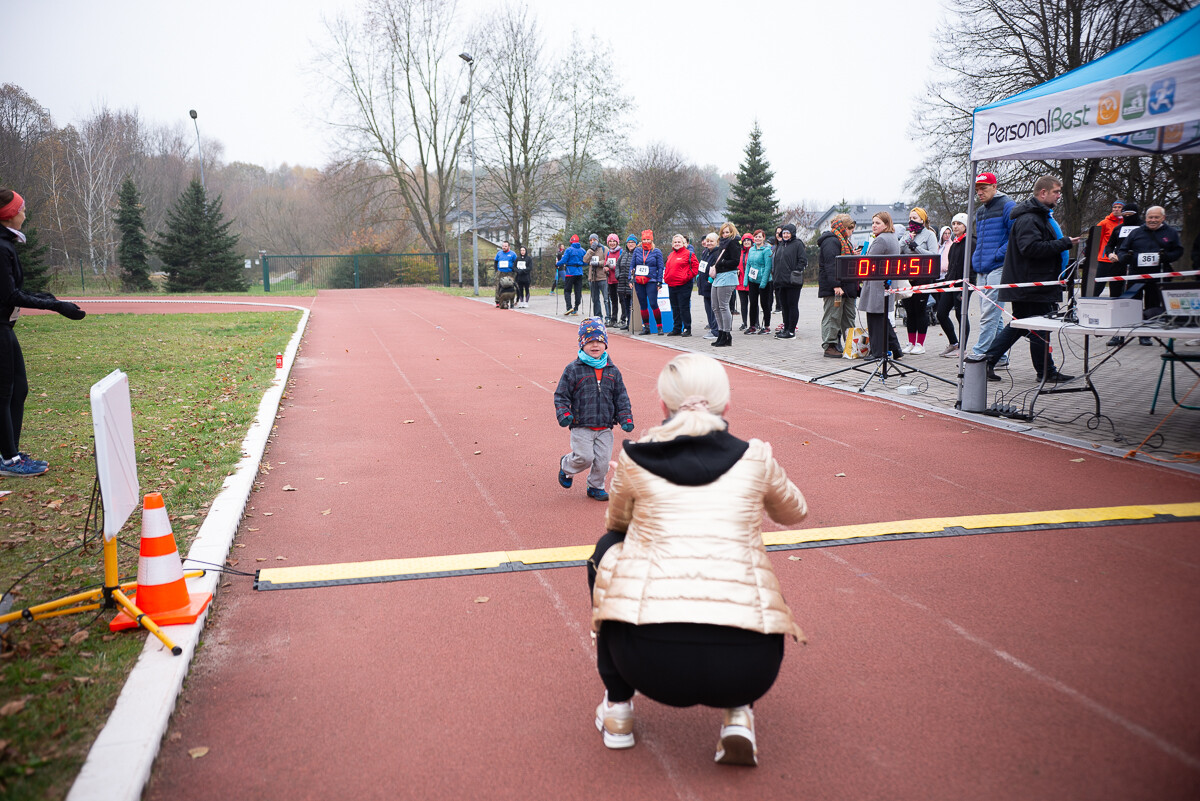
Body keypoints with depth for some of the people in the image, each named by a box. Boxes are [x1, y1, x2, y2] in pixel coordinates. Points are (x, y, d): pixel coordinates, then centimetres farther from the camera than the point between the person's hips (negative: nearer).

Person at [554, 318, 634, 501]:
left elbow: (621, 397, 13)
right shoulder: (573, 369, -3)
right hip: (581, 426, -4)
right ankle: (566, 466, 23)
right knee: (585, 457, -10)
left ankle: (595, 487, 27)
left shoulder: (612, 371, 8)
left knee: (603, 460, 3)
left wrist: (626, 419, 3)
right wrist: (564, 414, -14)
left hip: (605, 428, 4)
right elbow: (561, 395, 0)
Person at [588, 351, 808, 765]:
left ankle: (618, 706, 28)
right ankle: (737, 714, 16)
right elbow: (794, 513, 31)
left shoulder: (634, 458, 7)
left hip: (651, 658, -1)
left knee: (609, 547, 28)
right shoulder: (755, 458, 9)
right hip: (746, 665, 1)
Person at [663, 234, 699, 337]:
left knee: (684, 307, -6)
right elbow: (667, 268, 27)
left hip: (683, 285, -7)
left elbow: (695, 267, -7)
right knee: (675, 308, 11)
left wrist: (687, 276, -13)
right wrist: (665, 277, 13)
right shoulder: (671, 255, 17)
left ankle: (687, 329, 0)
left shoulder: (688, 254, -4)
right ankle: (676, 329, 18)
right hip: (671, 285, 7)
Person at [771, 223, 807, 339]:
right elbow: (775, 261, 25)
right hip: (782, 281, 8)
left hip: (793, 282, -8)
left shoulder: (797, 244, -4)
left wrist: (796, 272, -16)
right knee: (784, 306, 12)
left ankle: (791, 331, -3)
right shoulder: (780, 245, 19)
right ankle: (786, 328, 20)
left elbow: (803, 260, -10)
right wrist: (775, 275, 16)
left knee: (792, 305, -4)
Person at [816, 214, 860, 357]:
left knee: (849, 318, 12)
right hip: (834, 290, -11)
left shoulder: (844, 241, 23)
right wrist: (836, 285, -27)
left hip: (846, 287, 11)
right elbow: (831, 265, -22)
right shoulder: (831, 241, -12)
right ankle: (829, 347, -5)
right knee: (833, 317, -8)